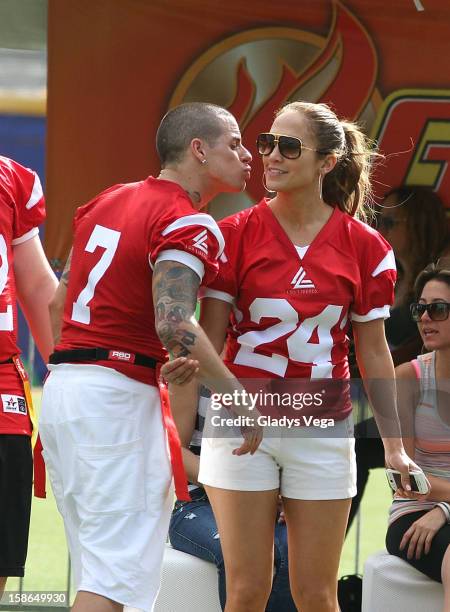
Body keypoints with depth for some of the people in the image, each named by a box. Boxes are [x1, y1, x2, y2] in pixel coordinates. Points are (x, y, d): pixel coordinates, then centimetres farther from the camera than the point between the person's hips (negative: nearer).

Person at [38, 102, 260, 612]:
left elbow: (58, 301, 21)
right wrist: (238, 395, -16)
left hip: (61, 384, 9)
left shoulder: (106, 202, 16)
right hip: (118, 396, -9)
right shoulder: (189, 224, -10)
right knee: (117, 571, -8)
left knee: (95, 565, 15)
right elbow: (174, 324, -23)